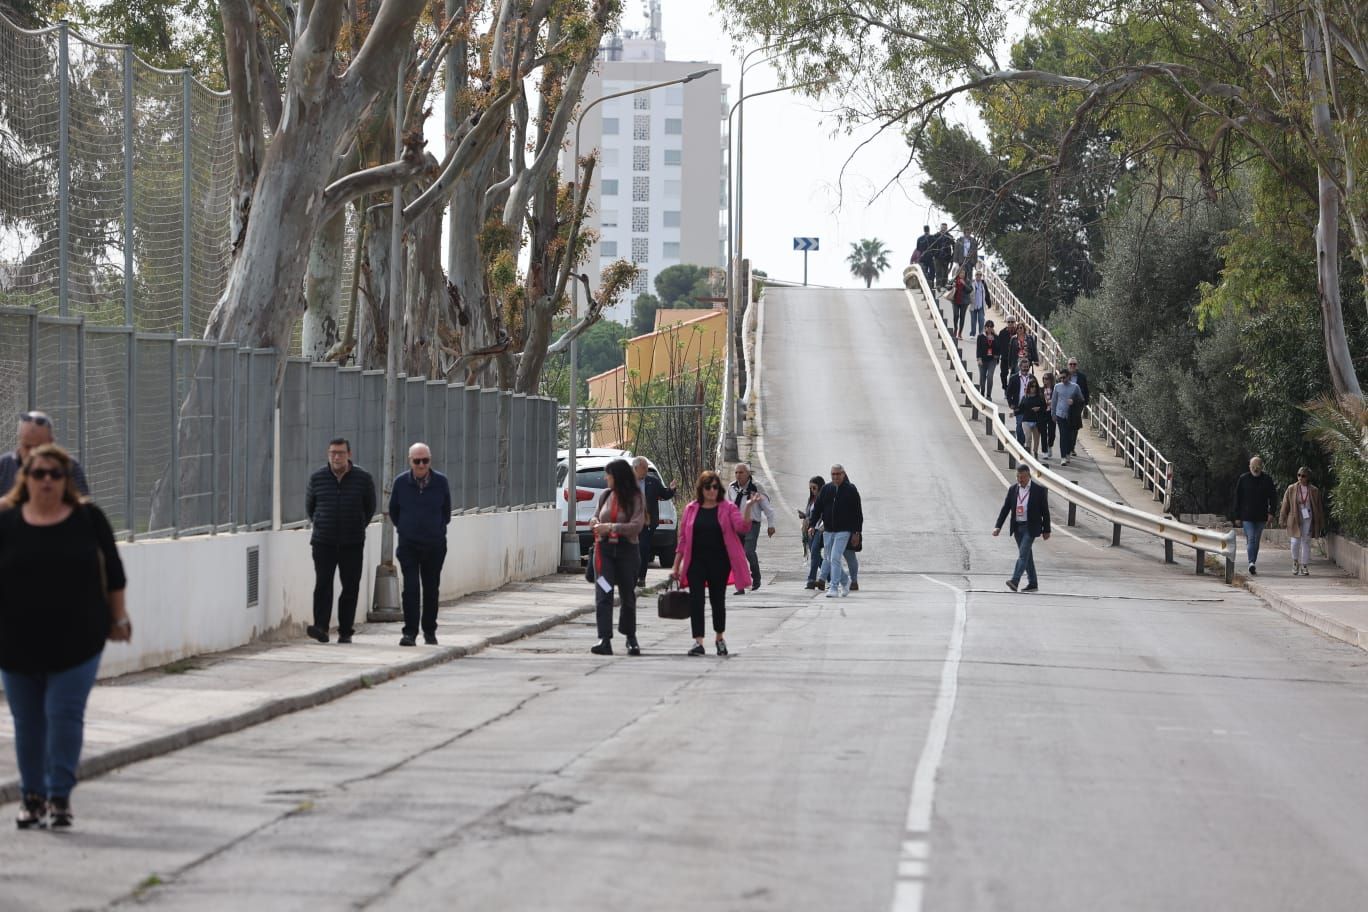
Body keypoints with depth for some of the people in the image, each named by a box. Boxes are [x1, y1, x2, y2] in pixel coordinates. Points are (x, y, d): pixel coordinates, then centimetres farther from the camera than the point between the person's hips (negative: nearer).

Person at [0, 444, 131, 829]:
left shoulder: (88, 518, 0)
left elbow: (112, 571, 7)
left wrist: (118, 618, 7)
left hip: (76, 643, -1)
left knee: (65, 716, -6)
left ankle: (60, 797, 0)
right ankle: (32, 795, 22)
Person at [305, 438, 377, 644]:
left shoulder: (363, 478, -1)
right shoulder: (317, 478, 2)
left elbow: (370, 507, 14)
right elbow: (309, 506, 18)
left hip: (352, 544, 0)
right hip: (323, 542, 0)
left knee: (350, 588, 0)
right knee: (323, 584, -13)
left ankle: (345, 632, 6)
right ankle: (321, 627, -20)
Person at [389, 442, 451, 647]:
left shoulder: (441, 482, -4)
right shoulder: (401, 482, -5)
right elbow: (393, 510, 11)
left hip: (435, 545, 1)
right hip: (408, 545, -1)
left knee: (431, 589, 8)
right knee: (411, 588, -10)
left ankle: (430, 632, 19)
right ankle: (410, 632, -8)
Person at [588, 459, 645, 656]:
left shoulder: (636, 498, -5)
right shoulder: (606, 495, 9)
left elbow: (637, 526, -15)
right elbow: (596, 515, 22)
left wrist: (611, 527, -23)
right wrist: (595, 523, -1)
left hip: (627, 550, -3)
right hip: (604, 549, 3)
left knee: (628, 594, 10)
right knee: (603, 593, -10)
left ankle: (630, 637, 27)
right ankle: (604, 639, -17)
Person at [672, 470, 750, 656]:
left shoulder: (728, 508, 0)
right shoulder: (691, 509, 5)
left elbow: (742, 527, -15)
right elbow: (683, 538, 8)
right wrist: (676, 566, 6)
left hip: (719, 562, -1)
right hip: (696, 562, 1)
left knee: (718, 599, 10)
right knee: (696, 600, -8)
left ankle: (720, 638, 30)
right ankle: (698, 642, -10)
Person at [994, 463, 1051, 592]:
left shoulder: (1039, 490, -6)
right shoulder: (1012, 490, 6)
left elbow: (1045, 511, -2)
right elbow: (1005, 509, 6)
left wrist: (1046, 530, -1)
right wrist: (998, 526, -4)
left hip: (1030, 528, -5)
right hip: (1017, 527, 5)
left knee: (1023, 554, -16)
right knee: (1026, 555, 11)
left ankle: (1015, 581, -25)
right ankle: (1033, 583, 18)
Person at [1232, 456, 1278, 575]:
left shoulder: (1267, 480, 4)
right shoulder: (1243, 479, 0)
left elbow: (1273, 497, 8)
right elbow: (1237, 498, 3)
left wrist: (1271, 512, -4)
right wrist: (1237, 516, -1)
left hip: (1261, 516, 2)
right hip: (1247, 516, -2)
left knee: (1256, 541, 9)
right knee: (1250, 539, -14)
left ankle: (1252, 565, 18)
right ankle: (1252, 563, -24)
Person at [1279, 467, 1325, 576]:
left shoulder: (1314, 491, 4)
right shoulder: (1291, 489, 2)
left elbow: (1319, 508, 7)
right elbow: (1285, 506, 5)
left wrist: (1321, 525, 6)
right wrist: (1283, 521, 2)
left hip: (1308, 519, 1)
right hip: (1295, 519, -1)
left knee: (1306, 542, 1)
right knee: (1295, 542, -8)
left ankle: (1304, 566, 9)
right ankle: (1295, 561, 18)